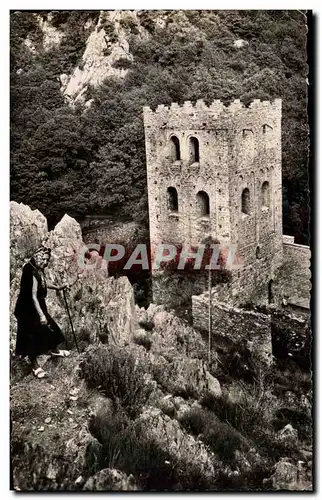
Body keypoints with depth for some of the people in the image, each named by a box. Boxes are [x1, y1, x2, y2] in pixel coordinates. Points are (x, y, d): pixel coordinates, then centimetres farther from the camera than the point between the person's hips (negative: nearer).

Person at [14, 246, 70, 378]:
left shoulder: (38, 270, 2)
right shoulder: (32, 273, -28)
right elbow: (33, 296, -31)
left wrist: (57, 287, 33)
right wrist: (41, 315, -32)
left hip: (36, 308, 10)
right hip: (28, 310, -10)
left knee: (49, 328, 23)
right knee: (31, 337, 3)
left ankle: (54, 350, 47)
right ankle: (35, 367, 15)